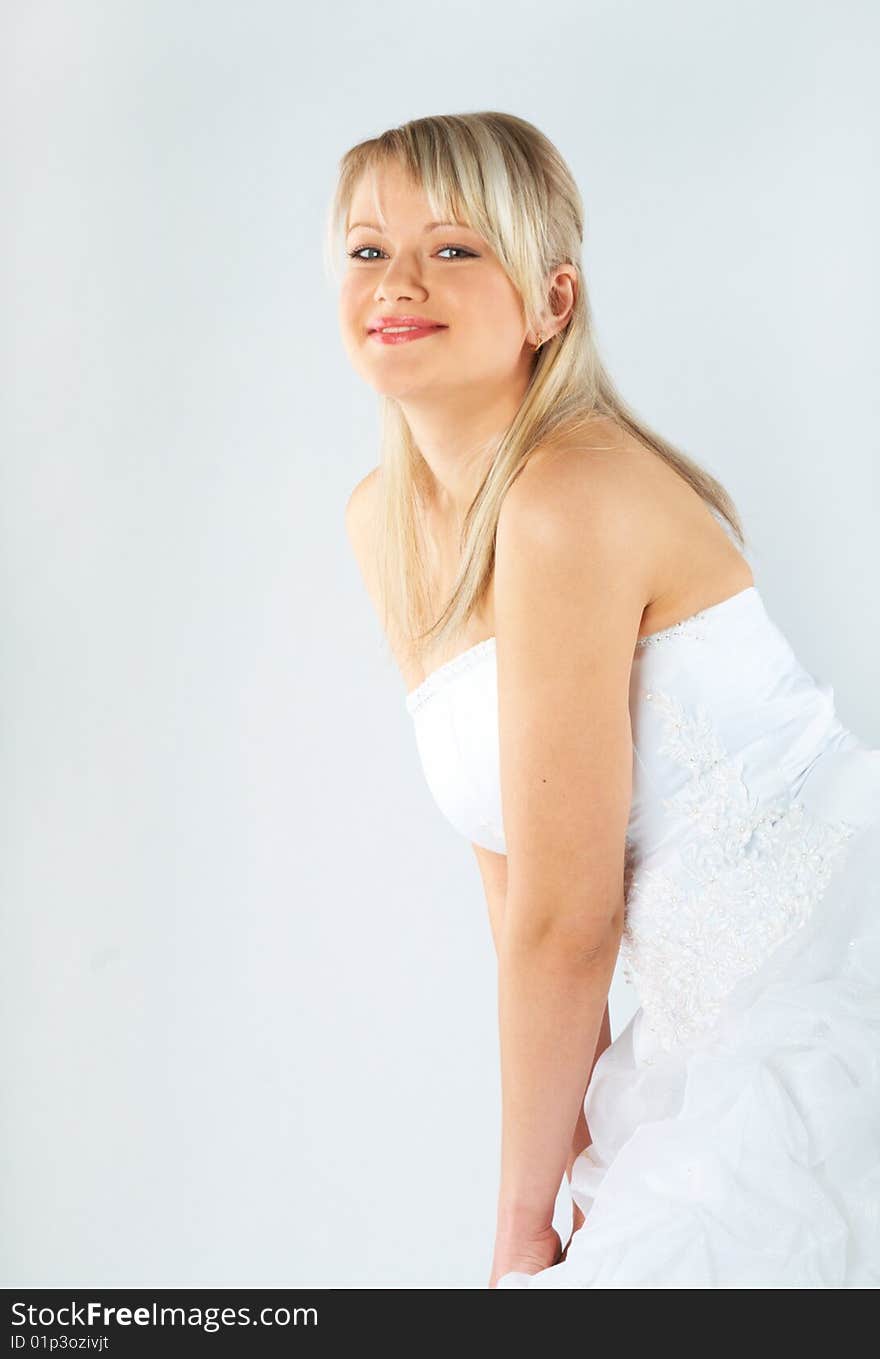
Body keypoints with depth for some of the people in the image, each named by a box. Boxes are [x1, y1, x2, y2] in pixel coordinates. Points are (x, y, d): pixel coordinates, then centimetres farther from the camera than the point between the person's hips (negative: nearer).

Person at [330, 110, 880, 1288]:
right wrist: (589, 1148, 8)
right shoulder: (383, 520, 6)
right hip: (726, 1033, 8)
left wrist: (525, 1220, -6)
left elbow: (563, 919, -16)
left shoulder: (572, 497, -19)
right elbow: (503, 851, 9)